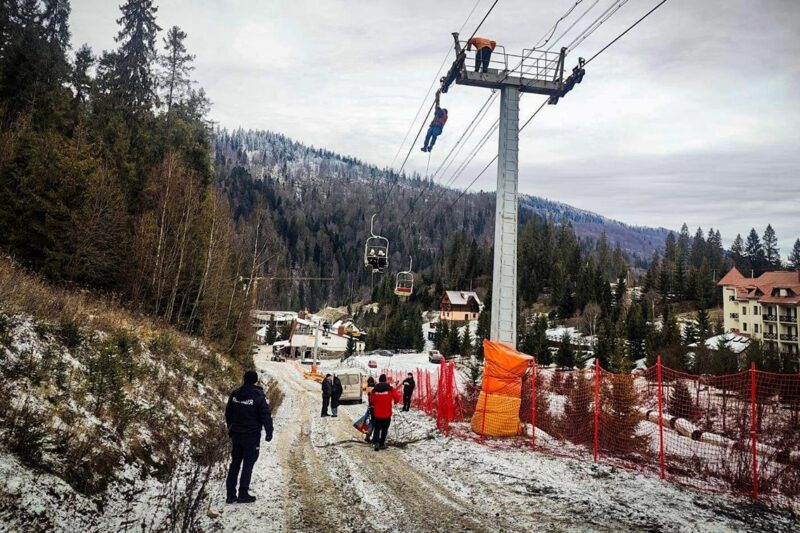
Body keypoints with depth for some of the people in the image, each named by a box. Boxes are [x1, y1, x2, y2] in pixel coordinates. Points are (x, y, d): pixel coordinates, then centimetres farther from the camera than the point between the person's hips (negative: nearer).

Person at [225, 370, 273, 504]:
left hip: (236, 434, 5)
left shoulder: (234, 394, 3)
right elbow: (266, 415, -13)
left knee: (235, 463, 13)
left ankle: (230, 494, 15)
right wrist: (269, 432, -2)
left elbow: (228, 414, 13)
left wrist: (231, 429, 26)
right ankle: (243, 494, 5)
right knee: (248, 463, 3)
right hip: (252, 435, -5)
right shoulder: (258, 396, -14)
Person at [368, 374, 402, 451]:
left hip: (377, 413, 1)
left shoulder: (375, 390, -6)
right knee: (384, 429, 13)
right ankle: (381, 444, 16)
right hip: (387, 414, -1)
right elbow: (397, 398, -10)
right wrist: (395, 401, 14)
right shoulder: (390, 389, -10)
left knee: (377, 428, 15)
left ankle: (376, 442, -4)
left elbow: (371, 400, 5)